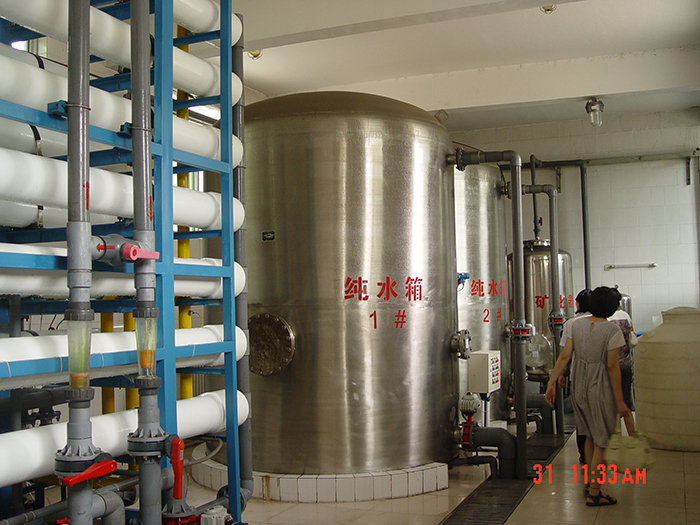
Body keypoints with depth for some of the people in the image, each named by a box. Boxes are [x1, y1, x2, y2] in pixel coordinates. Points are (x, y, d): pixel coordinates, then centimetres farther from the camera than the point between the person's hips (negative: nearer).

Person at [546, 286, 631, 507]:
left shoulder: (576, 324, -1)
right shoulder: (612, 330, -16)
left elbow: (564, 356, -3)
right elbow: (612, 367, -16)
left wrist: (552, 383, 2)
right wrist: (619, 401, -10)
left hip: (579, 385, 6)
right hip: (600, 388, -6)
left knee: (590, 436, 21)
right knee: (601, 441, 6)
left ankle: (591, 484, 33)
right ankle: (594, 494, 10)